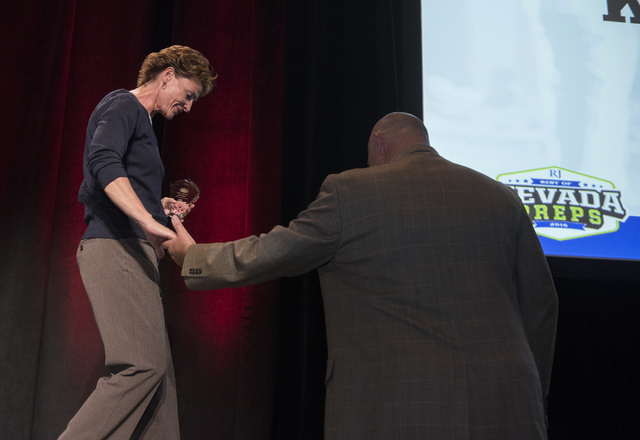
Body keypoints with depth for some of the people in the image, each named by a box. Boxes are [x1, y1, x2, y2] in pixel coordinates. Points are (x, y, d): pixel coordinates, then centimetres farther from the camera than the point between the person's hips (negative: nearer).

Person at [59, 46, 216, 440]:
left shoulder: (141, 121, 27)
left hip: (132, 251, 10)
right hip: (116, 248, -10)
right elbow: (102, 162, -23)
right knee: (142, 366, -18)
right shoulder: (122, 104, -2)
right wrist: (149, 220, -32)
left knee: (159, 370, 5)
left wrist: (159, 206, 19)